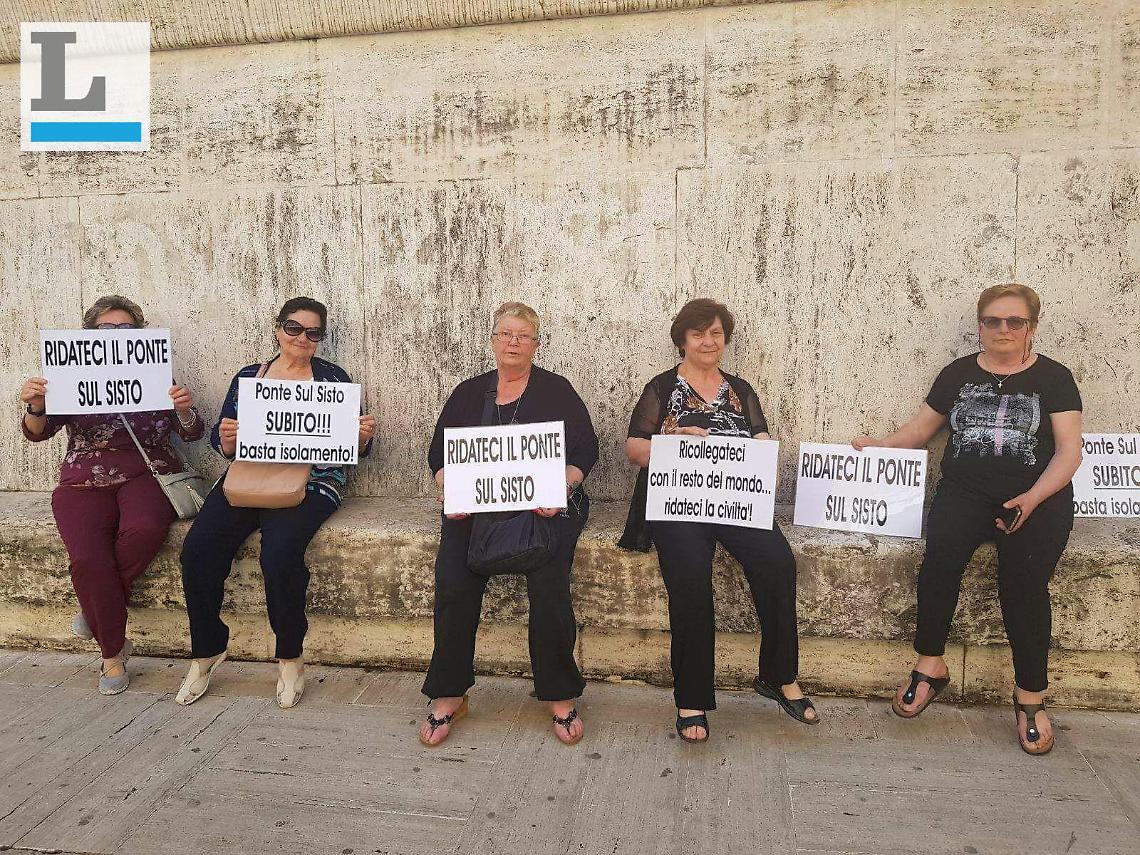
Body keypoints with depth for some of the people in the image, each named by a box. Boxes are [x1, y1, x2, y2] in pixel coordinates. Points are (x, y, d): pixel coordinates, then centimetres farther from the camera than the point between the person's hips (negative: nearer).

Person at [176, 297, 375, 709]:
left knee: (280, 552, -30)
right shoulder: (247, 377, 17)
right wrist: (226, 439, -10)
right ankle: (207, 651, 2)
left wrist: (364, 436, -14)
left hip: (309, 483, -3)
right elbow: (224, 446, 13)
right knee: (197, 548, -20)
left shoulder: (332, 378, 10)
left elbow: (352, 447, 8)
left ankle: (290, 658, -8)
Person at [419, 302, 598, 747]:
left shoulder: (556, 390, 11)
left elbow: (585, 450, 4)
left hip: (544, 505, -2)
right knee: (453, 581, -23)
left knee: (549, 583, -27)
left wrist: (559, 490, -15)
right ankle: (449, 695, -7)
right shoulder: (468, 393, 19)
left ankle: (560, 696, -8)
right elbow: (438, 453, 15)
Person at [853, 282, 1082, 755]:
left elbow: (1069, 450, 0)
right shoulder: (958, 373, 14)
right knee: (940, 555, -27)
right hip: (966, 491, 1)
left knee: (1023, 580, -25)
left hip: (1038, 496, -1)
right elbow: (921, 428, 19)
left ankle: (1030, 695, -7)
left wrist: (1031, 499, -16)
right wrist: (877, 446, 1)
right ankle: (930, 664, -11)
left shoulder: (1054, 378, 8)